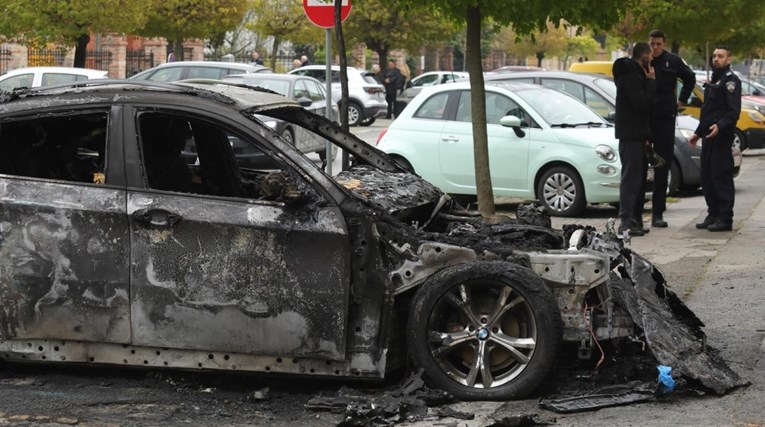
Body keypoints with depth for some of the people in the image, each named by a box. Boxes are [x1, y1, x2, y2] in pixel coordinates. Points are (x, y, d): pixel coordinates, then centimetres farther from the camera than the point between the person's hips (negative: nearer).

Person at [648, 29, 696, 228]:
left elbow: (690, 78, 21)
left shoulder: (673, 61, 4)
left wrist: (682, 99, 15)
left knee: (662, 168, 4)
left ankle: (658, 213, 8)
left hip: (665, 119, 2)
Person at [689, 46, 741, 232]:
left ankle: (725, 218, -7)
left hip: (721, 136, -9)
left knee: (722, 177, -9)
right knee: (707, 178, 10)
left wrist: (720, 126, -31)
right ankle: (713, 215, 17)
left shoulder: (730, 80, -7)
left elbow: (734, 111, -17)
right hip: (708, 136, 9)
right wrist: (698, 133, 27)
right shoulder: (714, 80, 22)